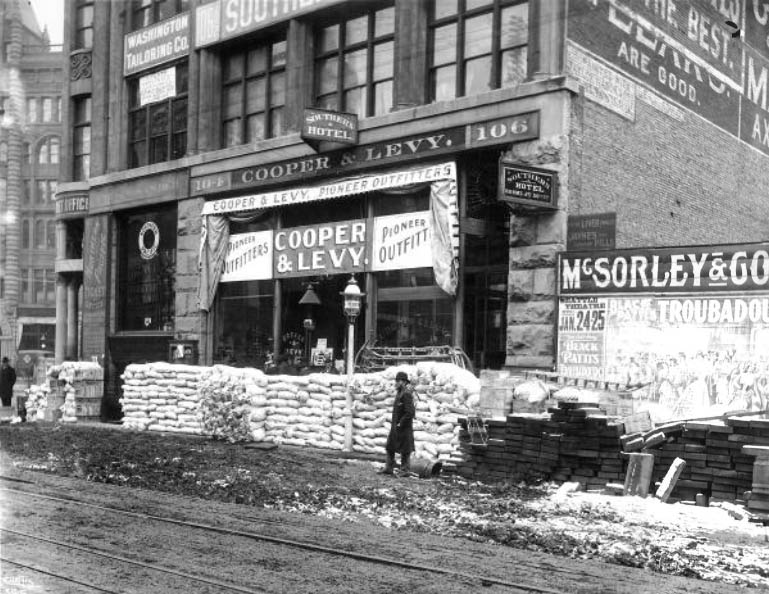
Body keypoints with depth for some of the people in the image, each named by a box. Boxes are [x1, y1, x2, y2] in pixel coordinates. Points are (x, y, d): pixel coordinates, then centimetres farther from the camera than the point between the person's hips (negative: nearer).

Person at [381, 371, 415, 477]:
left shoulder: (407, 394, -18)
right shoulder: (399, 393, 10)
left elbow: (410, 412, -25)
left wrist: (401, 423, -18)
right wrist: (393, 422, 15)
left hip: (404, 427, -9)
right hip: (395, 426, 9)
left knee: (405, 450, 2)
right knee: (390, 448, 12)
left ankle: (405, 471, 11)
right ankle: (389, 468, 20)